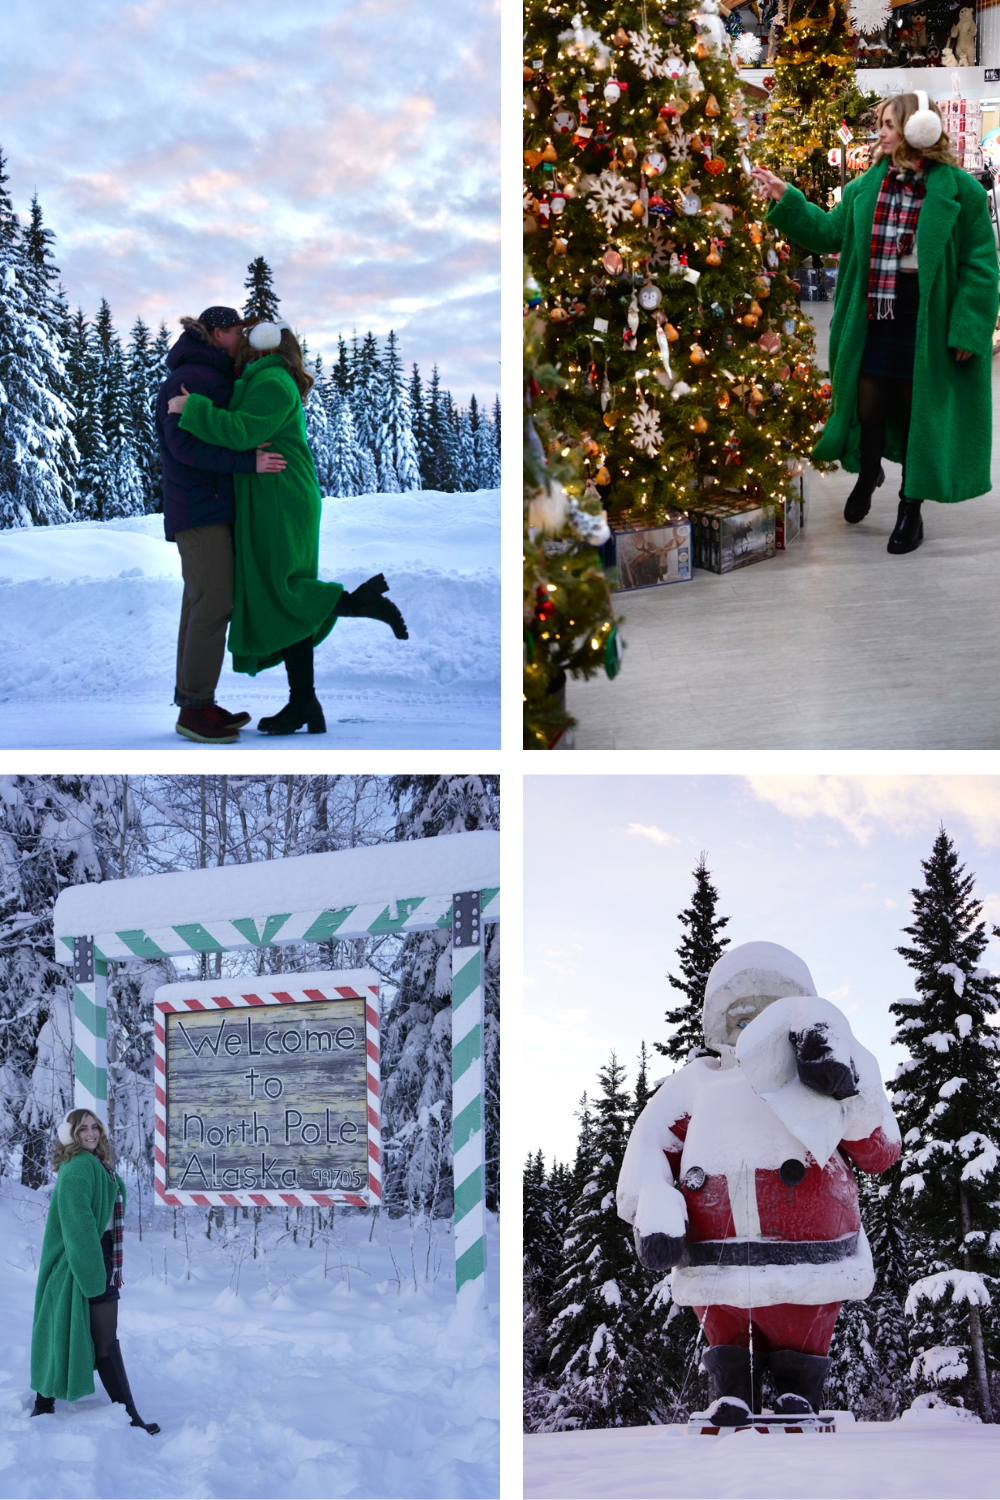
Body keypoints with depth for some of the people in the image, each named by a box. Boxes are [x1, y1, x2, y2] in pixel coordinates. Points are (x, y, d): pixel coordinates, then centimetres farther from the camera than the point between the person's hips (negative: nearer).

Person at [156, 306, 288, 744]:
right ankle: (194, 709, -10)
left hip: (216, 506, 10)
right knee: (213, 602, -13)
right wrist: (249, 461, -25)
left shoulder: (217, 380, 18)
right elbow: (185, 445, -22)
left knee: (202, 602, 9)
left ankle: (194, 701, 11)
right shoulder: (187, 380, -13)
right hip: (198, 506, -10)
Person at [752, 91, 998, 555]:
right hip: (872, 320, 4)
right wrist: (786, 199, 5)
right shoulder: (867, 186, 6)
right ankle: (867, 473, 40)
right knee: (868, 407, 9)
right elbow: (831, 231, 13)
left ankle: (910, 508, 22)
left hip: (927, 322, -4)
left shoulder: (959, 189, -9)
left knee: (916, 412, 7)